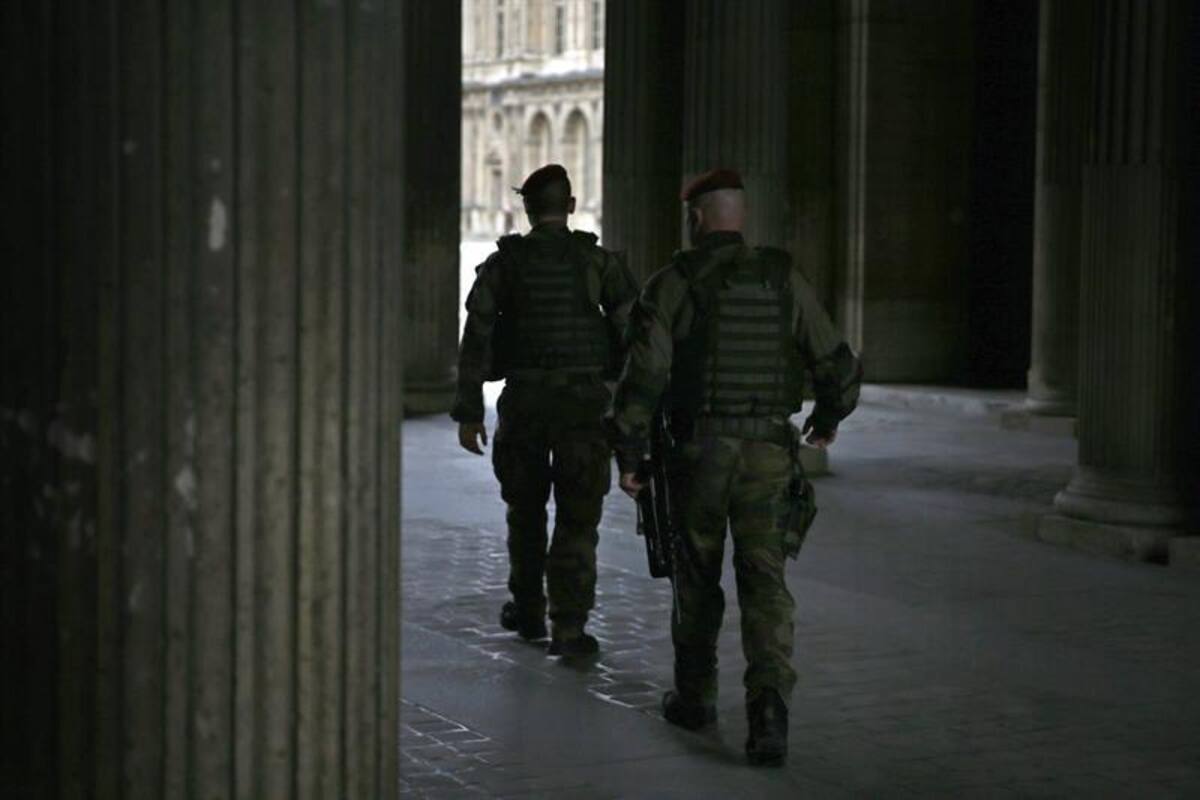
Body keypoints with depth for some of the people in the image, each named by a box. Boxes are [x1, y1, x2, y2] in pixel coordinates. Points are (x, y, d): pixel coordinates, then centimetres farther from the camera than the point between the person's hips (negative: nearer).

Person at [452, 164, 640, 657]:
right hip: (584, 401, -1)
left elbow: (475, 339, -3)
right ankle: (568, 627, -5)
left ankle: (528, 612, 30)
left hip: (523, 401, 1)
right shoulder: (598, 262, -2)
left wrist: (469, 412, 0)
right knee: (576, 519, 2)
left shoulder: (503, 263, 0)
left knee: (525, 509, 19)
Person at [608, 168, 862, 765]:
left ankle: (694, 695, 29)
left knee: (697, 580, 16)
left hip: (698, 452, -1)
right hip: (769, 453, 1)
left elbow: (644, 375, -13)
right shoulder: (784, 281, 4)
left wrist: (627, 454, -4)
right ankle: (769, 709, -17)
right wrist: (828, 418, 25)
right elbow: (839, 366, 6)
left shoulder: (672, 284, -5)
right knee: (765, 583, 0)